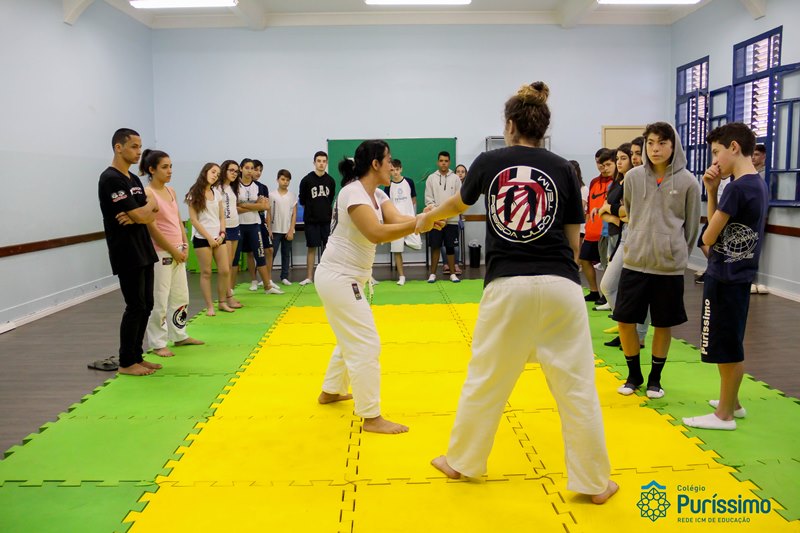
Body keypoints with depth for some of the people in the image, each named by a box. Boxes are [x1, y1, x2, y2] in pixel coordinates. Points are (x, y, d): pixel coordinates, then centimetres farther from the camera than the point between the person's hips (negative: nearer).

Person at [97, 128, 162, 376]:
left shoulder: (133, 179, 15)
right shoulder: (111, 179, -13)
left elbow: (153, 215, 10)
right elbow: (142, 215, -19)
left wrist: (136, 215, -12)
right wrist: (150, 203, 2)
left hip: (143, 250, 9)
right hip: (126, 253, -9)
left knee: (146, 305, 11)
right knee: (135, 307, -5)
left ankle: (137, 356, 21)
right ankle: (126, 363, 6)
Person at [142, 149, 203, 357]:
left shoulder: (171, 191, 11)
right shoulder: (148, 194, -13)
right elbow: (152, 229, -16)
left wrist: (185, 245, 3)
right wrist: (173, 251, -13)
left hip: (178, 252, 8)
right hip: (160, 253, -8)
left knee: (181, 297, 16)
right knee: (159, 300, -1)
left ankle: (179, 335, 29)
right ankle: (157, 343, 9)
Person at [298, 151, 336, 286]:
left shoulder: (330, 181, 3)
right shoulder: (306, 180, -5)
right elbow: (302, 200, 4)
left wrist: (326, 209, 10)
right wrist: (312, 208, 10)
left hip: (327, 220, 2)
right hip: (311, 220, -2)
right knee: (311, 248, 1)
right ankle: (309, 277, 8)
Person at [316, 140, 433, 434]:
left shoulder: (376, 194, 9)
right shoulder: (353, 192, -20)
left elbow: (397, 220, -7)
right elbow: (377, 233, -33)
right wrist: (420, 223, -35)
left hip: (345, 277, 10)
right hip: (338, 278, -10)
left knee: (352, 339, 25)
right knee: (366, 345, -6)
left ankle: (331, 391, 43)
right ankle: (372, 417, 4)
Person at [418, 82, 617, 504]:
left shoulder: (489, 162, 7)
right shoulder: (562, 168, 7)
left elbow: (457, 205, 26)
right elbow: (573, 241, 9)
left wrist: (428, 217, 46)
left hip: (507, 287, 0)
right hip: (561, 287, 0)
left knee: (485, 379, 14)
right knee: (577, 386, 9)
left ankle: (461, 461, 32)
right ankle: (595, 481, 20)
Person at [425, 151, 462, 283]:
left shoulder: (455, 178, 4)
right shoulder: (431, 178, 4)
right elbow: (428, 199, 1)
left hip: (451, 219, 0)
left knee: (450, 247, 6)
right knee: (435, 246, 4)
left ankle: (453, 273, 13)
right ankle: (433, 273, 12)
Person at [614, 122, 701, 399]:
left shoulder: (688, 182, -5)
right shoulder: (633, 177, 0)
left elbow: (691, 225, 6)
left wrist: (677, 253, 11)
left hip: (670, 266, -1)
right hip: (634, 262, 1)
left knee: (664, 324, 9)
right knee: (625, 320, 3)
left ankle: (655, 377, 27)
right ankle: (634, 374, 24)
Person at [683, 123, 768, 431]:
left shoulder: (738, 188, -19)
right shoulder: (758, 184, 11)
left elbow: (709, 236, -15)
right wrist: (712, 190, 2)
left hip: (725, 277, -10)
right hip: (740, 275, 10)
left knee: (726, 348, 1)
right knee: (731, 346, 20)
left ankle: (724, 415, 12)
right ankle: (731, 402, 33)